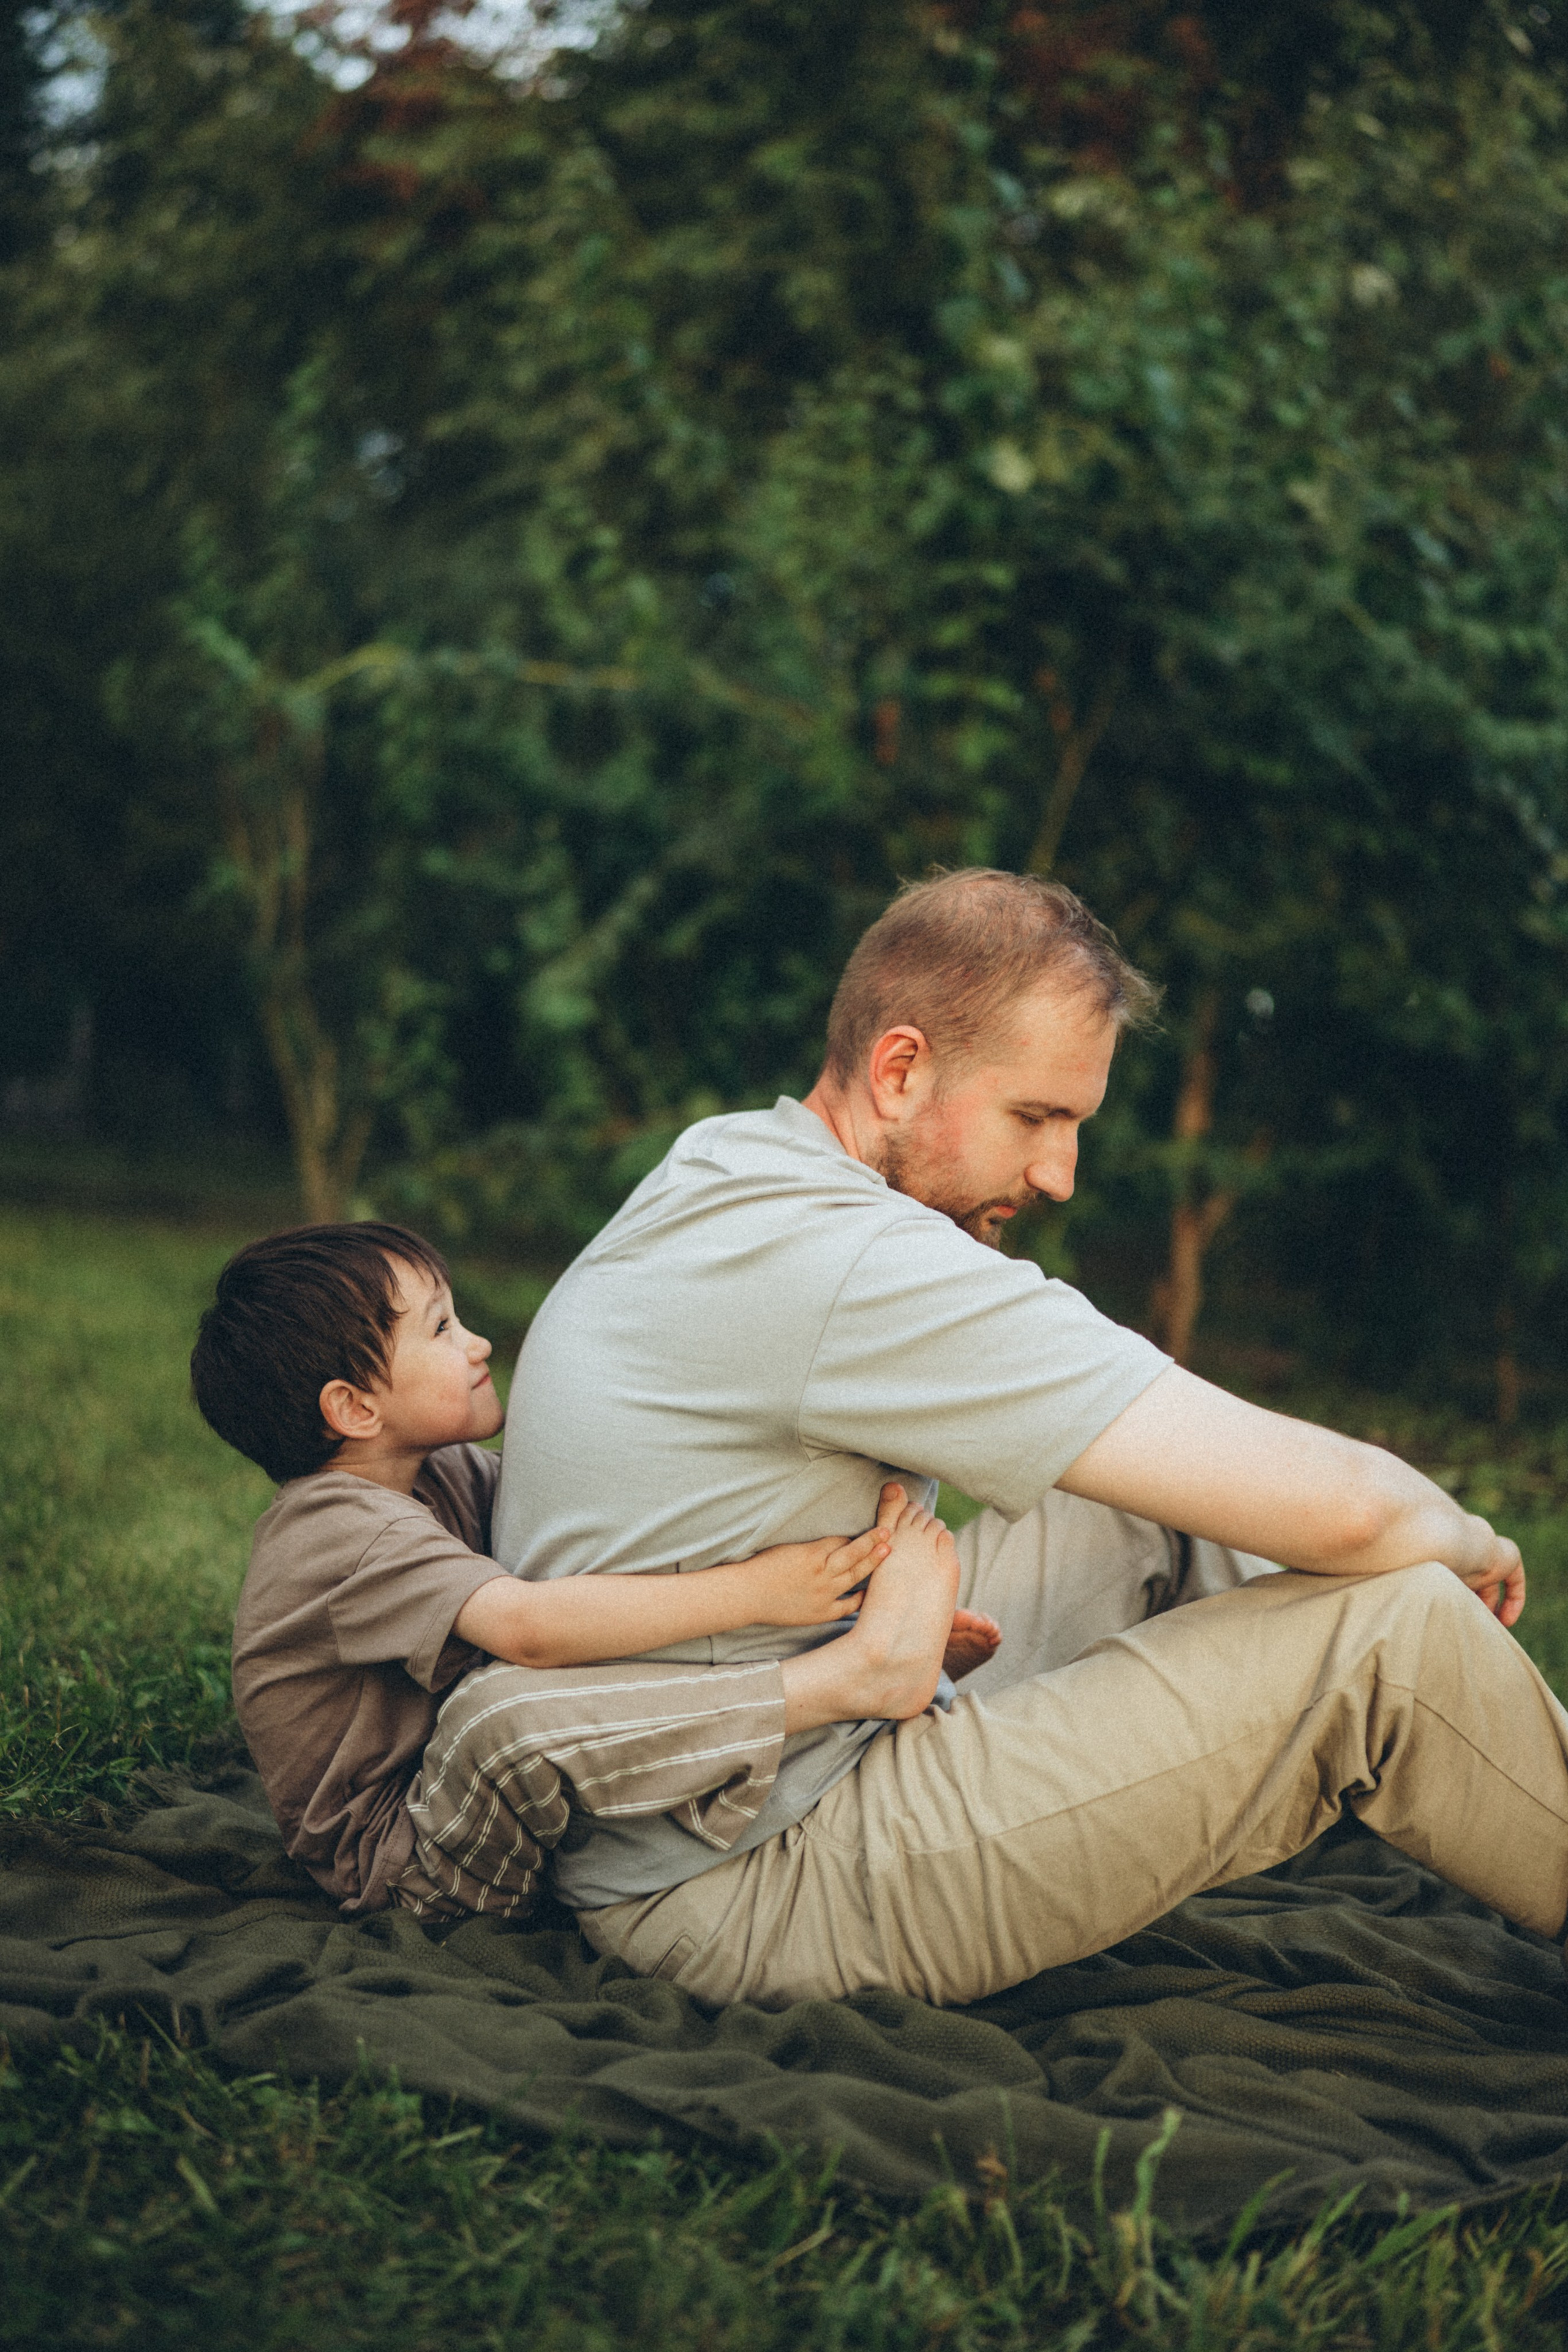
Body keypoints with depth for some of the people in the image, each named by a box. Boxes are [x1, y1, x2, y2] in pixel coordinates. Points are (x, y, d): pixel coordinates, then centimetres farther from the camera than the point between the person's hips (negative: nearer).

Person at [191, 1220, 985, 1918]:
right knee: (508, 1705, -40)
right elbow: (528, 1624, -39)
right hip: (393, 1864, -10)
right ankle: (859, 1675, -34)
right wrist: (750, 1593, -37)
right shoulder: (338, 1529, -24)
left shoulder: (446, 1473, 6)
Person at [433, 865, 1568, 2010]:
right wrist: (1465, 1542, -2)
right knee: (1388, 1623, -13)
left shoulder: (720, 1170, 7)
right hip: (743, 1896, -10)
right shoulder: (848, 1265, -25)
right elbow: (1334, 1508, -24)